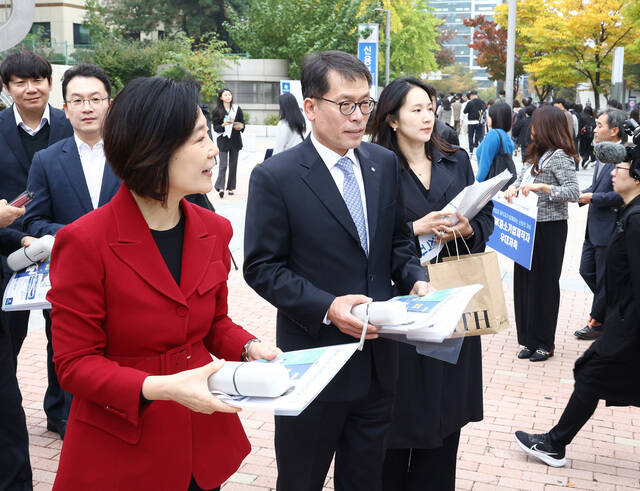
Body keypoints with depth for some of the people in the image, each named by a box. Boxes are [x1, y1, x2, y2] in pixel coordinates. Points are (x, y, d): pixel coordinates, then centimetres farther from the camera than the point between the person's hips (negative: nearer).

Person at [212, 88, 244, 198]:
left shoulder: (237, 109, 6)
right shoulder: (217, 111, 1)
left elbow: (242, 123, 11)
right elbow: (215, 127, -2)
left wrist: (240, 127, -12)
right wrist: (224, 124, -21)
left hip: (235, 140, 3)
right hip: (223, 140, -3)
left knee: (233, 165, 6)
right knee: (223, 165, -13)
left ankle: (230, 188, 13)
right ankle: (220, 187, -18)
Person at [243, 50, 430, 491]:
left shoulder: (385, 164, 4)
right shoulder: (276, 176, -12)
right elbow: (262, 267, -12)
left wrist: (416, 281, -6)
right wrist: (326, 306, -23)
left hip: (377, 357, 5)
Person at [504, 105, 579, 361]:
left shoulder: (560, 157, -12)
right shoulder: (536, 154, 14)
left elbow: (573, 192, -19)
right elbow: (523, 175, 23)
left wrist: (542, 187, -26)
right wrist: (514, 187, 1)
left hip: (549, 228, -8)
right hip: (528, 227, 9)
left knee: (544, 283, 0)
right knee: (524, 281, 10)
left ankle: (545, 343, 12)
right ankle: (529, 339, 21)